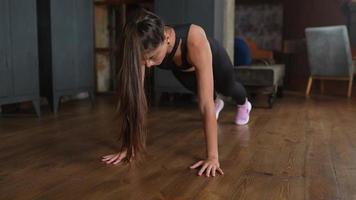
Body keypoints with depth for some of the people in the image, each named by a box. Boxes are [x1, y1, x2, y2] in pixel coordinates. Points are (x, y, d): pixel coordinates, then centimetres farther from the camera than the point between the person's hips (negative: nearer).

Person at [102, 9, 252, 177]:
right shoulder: (143, 49, -41)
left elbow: (205, 105, -51)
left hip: (212, 58, -2)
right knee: (197, 90, 29)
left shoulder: (195, 43, -51)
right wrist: (129, 147, -38)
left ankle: (243, 104, 66)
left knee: (227, 89, 28)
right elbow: (134, 97, -37)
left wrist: (212, 156, -52)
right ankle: (217, 104, 67)